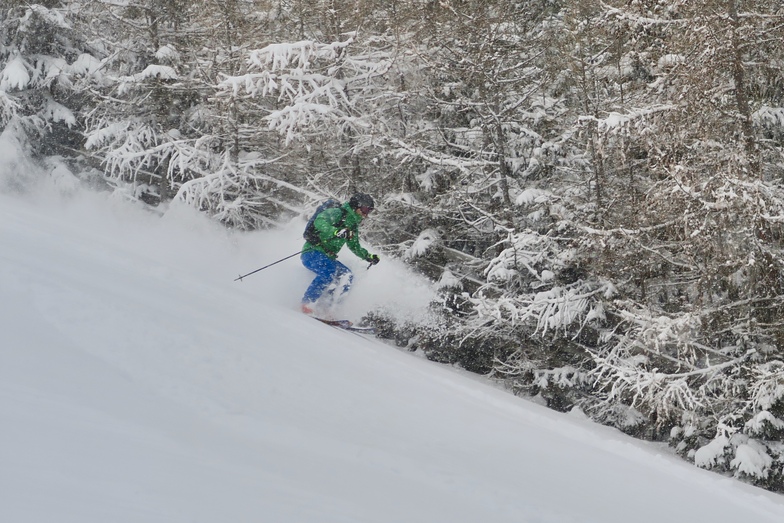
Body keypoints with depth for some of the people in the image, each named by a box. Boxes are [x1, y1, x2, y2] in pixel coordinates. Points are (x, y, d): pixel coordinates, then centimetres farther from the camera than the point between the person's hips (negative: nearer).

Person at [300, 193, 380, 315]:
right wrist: (336, 232, -42)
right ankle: (307, 304, -29)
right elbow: (319, 221, -29)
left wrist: (369, 257, 21)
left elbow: (355, 247, 32)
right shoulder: (337, 213, -9)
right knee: (328, 271, -33)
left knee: (347, 277, -6)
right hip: (312, 252, -9)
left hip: (327, 258, 9)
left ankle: (328, 308, -6)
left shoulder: (353, 225, 18)